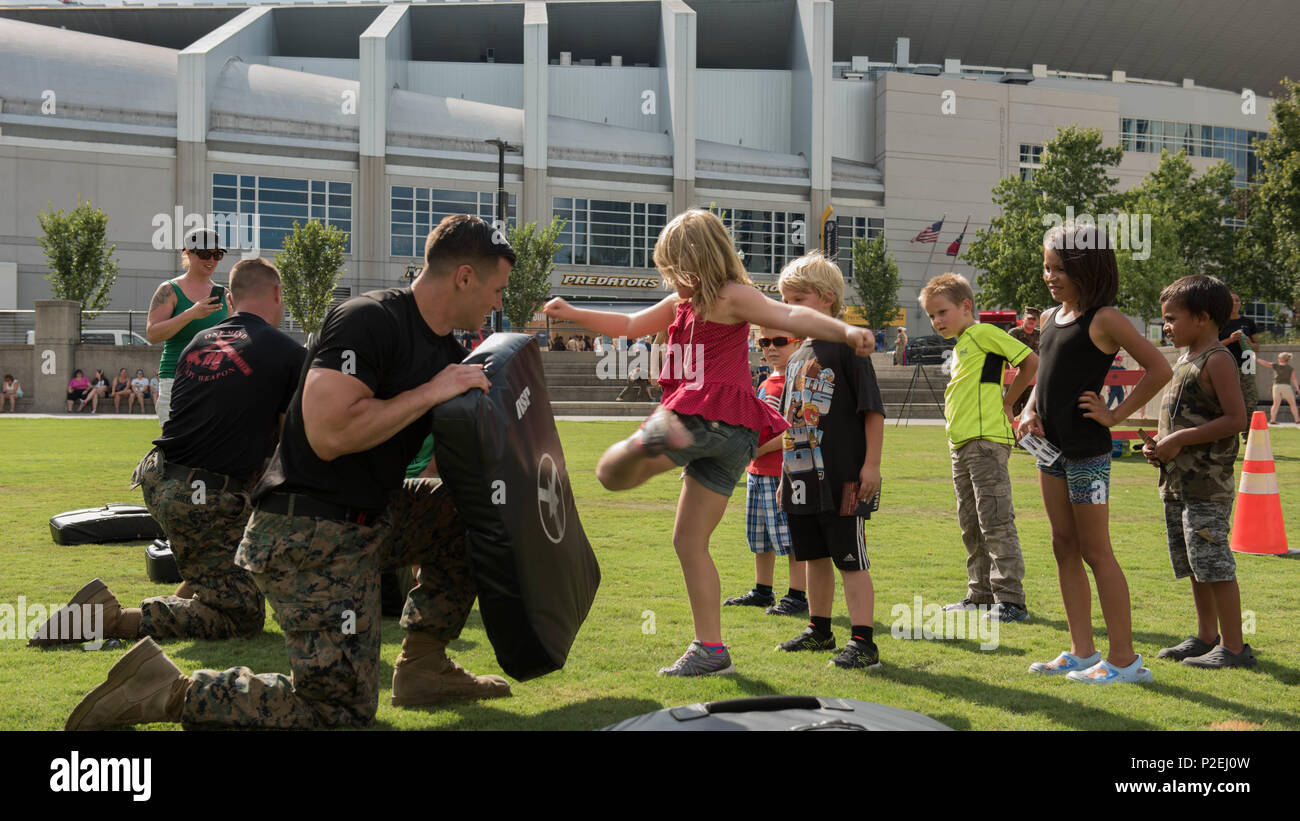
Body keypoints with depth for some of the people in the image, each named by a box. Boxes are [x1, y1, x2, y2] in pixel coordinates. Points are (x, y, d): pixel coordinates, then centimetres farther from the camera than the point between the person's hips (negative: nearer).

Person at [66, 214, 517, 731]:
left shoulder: (449, 354, 12)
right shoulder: (369, 320, -17)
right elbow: (330, 433, -27)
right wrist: (431, 393, -20)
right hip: (311, 536, -10)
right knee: (342, 713, -10)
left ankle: (422, 667, 15)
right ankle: (168, 693, -4)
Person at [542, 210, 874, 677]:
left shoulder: (732, 296, -4)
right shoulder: (682, 302, 22)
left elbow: (790, 315, -20)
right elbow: (631, 325, 33)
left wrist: (845, 330, -35)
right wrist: (574, 315, 28)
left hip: (707, 415, -9)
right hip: (733, 439, 9)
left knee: (612, 472, -6)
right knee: (690, 542, 10)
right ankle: (711, 649, 10)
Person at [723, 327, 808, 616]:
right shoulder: (765, 384, 16)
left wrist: (760, 450, -17)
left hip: (784, 471, -9)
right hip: (757, 471, 9)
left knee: (791, 536, -5)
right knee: (760, 537, 16)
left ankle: (797, 596, 0)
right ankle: (762, 591, 27)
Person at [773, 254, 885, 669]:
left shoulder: (846, 347, -9)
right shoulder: (797, 357, 15)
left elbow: (873, 410, -12)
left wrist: (871, 464, -16)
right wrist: (786, 474, 20)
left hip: (841, 478, -8)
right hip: (803, 477, 8)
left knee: (851, 560, -5)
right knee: (814, 557, 17)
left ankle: (863, 641, -4)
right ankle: (819, 630, 30)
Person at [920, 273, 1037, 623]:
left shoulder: (983, 333, -7)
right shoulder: (960, 346, 20)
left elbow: (1030, 361, -12)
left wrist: (1007, 402, -5)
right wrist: (954, 436, 16)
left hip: (987, 440, -10)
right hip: (961, 446, 10)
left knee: (995, 521, -10)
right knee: (971, 526, 14)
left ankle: (1010, 599, -9)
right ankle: (981, 595, 21)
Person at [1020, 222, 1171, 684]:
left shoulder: (1103, 319, -13)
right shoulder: (1051, 317, 10)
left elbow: (1159, 369, -17)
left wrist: (1116, 415, -14)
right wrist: (1029, 411, 4)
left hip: (1088, 451, -8)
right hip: (1051, 448, 8)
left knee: (1095, 552, -4)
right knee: (1065, 549, 11)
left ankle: (1123, 658, 2)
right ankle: (1081, 652, 18)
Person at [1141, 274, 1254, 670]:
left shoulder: (1218, 360, -12)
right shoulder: (1185, 360, 17)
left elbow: (1236, 419, -20)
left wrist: (1180, 440, -20)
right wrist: (1159, 445, 8)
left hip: (1208, 484, -10)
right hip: (1177, 481, 10)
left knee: (1214, 563, -8)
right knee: (1193, 565, 15)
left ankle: (1233, 646, -3)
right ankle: (1206, 637, 24)